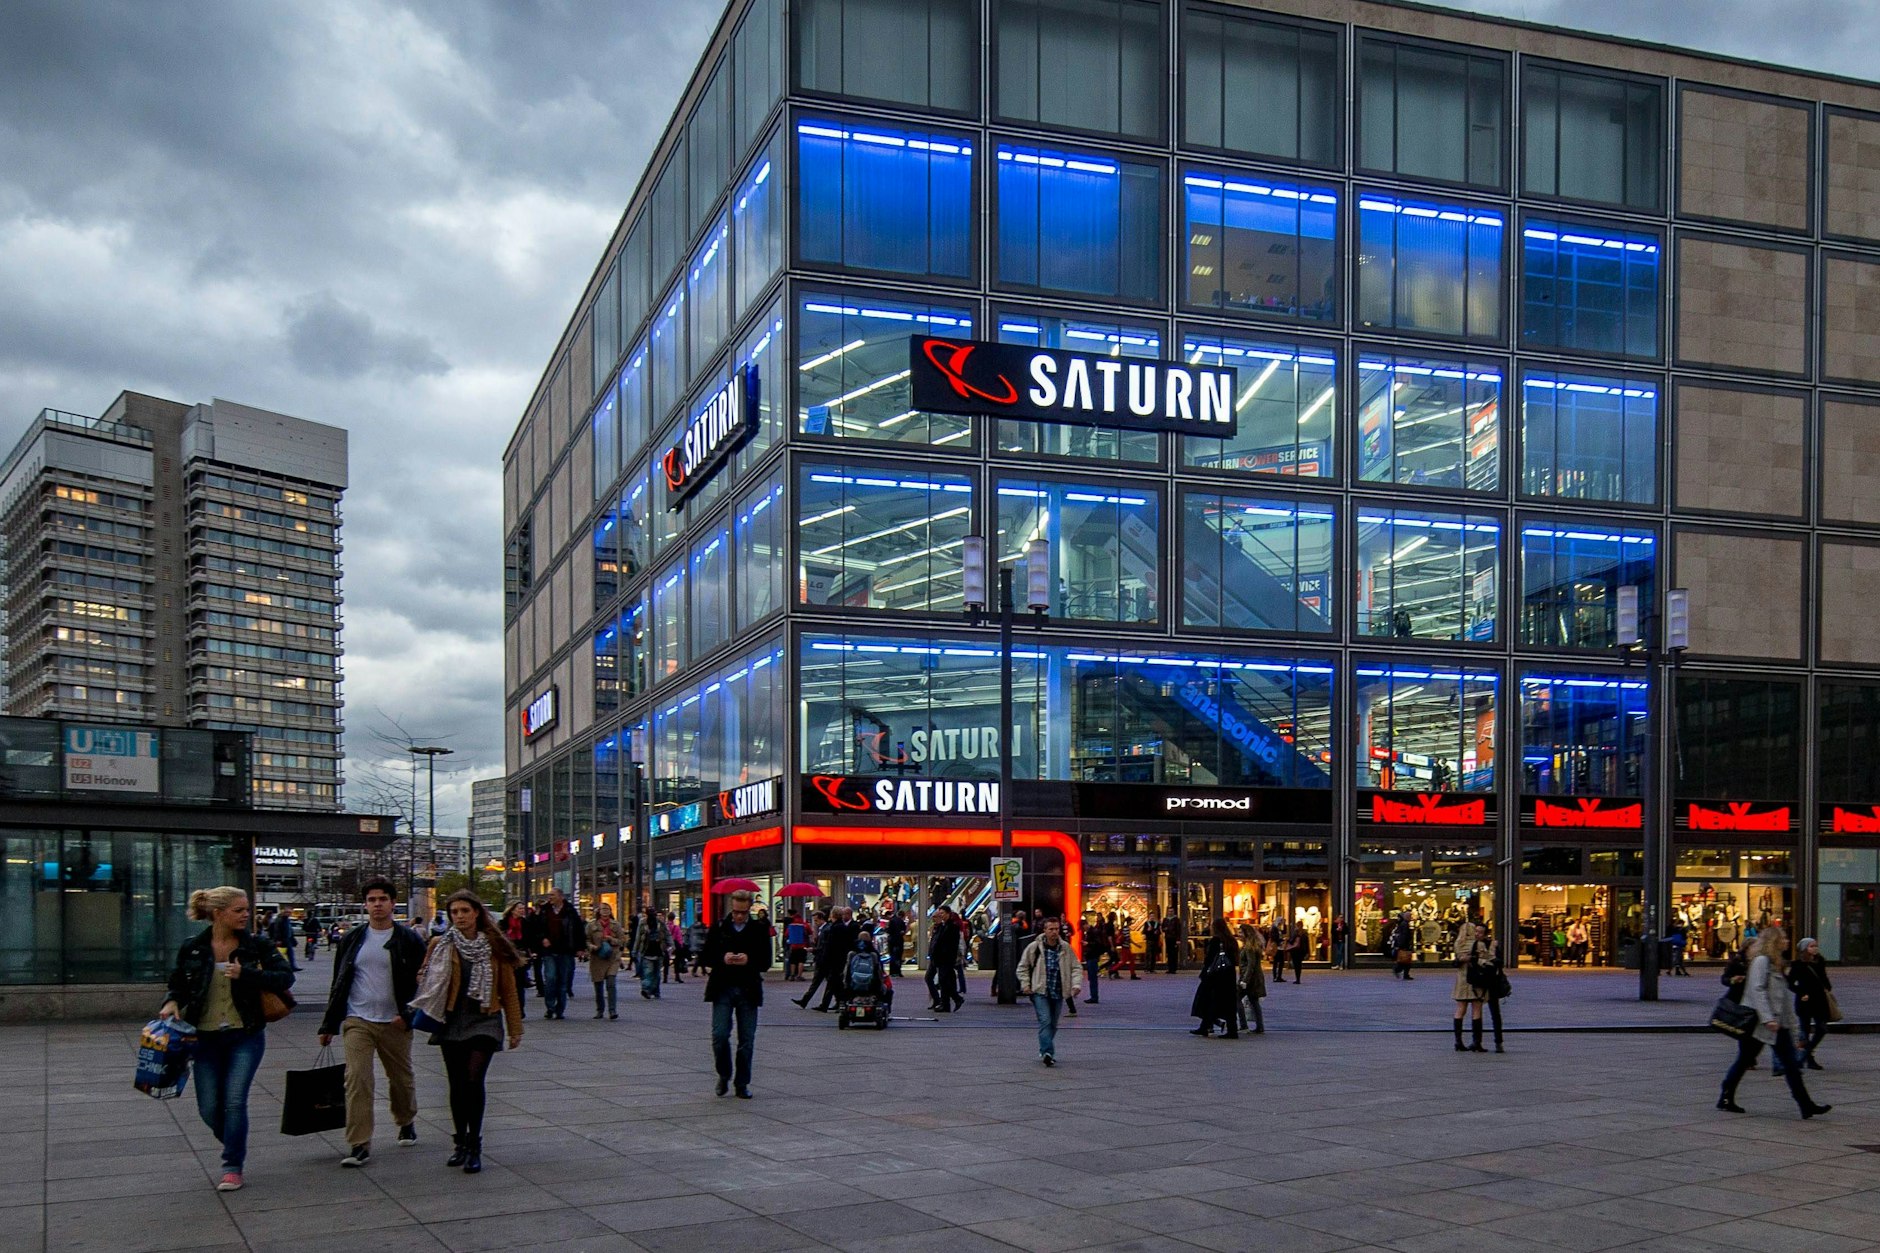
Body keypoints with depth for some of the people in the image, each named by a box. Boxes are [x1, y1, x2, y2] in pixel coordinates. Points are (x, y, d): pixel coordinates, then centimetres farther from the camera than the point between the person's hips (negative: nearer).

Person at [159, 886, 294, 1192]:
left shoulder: (256, 945, -4)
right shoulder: (192, 948, -1)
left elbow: (286, 977, -9)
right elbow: (178, 983, 11)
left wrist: (246, 974, -20)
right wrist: (172, 1002, -10)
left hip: (245, 1035, -2)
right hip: (205, 1037, 2)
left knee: (235, 1101, -8)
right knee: (208, 1107, 3)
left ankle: (233, 1167, 5)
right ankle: (235, 1146, 33)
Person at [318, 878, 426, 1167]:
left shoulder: (409, 940, -1)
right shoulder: (353, 940, 7)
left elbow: (422, 982, 1)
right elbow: (339, 983, 13)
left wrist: (409, 1014, -11)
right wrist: (329, 1025, 12)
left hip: (394, 1024, -1)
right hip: (357, 1021, 1)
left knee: (401, 1078, 12)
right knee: (356, 1079, -11)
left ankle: (406, 1122, 40)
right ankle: (359, 1145, -9)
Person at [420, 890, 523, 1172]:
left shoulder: (494, 947, 1)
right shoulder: (440, 945, 3)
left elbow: (508, 989, 5)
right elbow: (424, 979, 6)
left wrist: (515, 1028, 4)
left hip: (484, 1021, -2)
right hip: (451, 1022, 2)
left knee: (474, 1080, -14)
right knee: (457, 1085, 8)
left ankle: (474, 1147, -5)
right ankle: (461, 1143, 23)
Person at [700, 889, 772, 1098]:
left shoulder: (759, 931, 4)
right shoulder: (719, 928, 5)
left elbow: (766, 962, 4)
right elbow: (704, 957, 5)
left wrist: (749, 960, -15)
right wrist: (722, 959, -14)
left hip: (748, 991, 0)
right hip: (722, 989, 0)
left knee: (747, 1040, 3)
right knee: (720, 1035, -8)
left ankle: (742, 1083, 14)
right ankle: (724, 1075, 15)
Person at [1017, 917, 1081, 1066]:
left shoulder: (1065, 948, 2)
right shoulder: (1034, 947, -4)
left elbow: (1075, 968, 9)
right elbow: (1023, 967, 7)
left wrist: (1076, 984, -6)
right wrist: (1025, 985, -3)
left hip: (1058, 993, 4)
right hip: (1040, 992, -4)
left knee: (1053, 1024, 12)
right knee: (1045, 1021, -17)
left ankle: (1044, 1051, 29)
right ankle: (1047, 1052, -23)